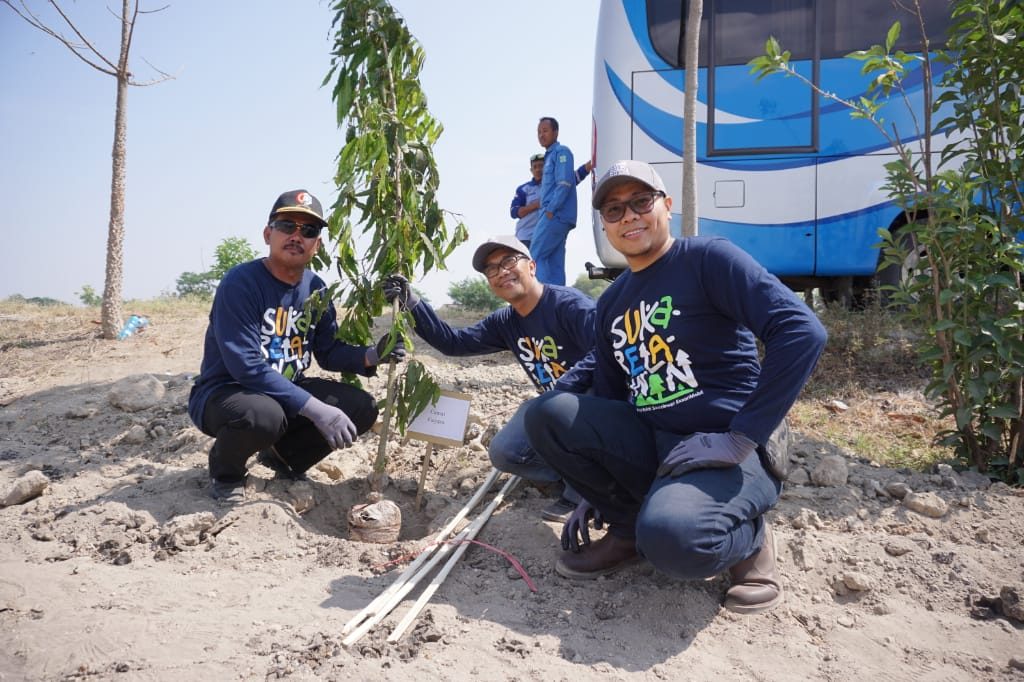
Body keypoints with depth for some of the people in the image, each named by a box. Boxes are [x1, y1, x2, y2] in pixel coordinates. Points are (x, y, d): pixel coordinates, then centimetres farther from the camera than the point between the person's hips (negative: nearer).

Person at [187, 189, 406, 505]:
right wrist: (316, 408, -32)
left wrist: (371, 356, -16)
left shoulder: (315, 289, 0)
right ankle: (225, 468, -2)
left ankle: (284, 457, 15)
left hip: (288, 391, 6)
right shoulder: (240, 283, -21)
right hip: (223, 393, -6)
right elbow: (247, 367, -28)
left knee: (361, 408, -9)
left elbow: (330, 351, 6)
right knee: (264, 415, -39)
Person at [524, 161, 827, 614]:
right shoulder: (610, 303, 13)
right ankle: (630, 529, 3)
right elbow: (607, 398, 18)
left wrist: (742, 438, -22)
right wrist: (594, 490, 12)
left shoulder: (707, 258, -8)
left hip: (724, 450, -6)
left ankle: (746, 533, 0)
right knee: (546, 415, -11)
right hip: (648, 442, 7)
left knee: (671, 536, -36)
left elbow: (802, 331, -20)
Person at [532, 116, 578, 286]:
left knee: (536, 256, -12)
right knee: (555, 263, 5)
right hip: (556, 217, 9)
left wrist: (550, 210, -17)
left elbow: (565, 183, -15)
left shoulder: (561, 152, -4)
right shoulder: (549, 155, 25)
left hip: (556, 215, -9)